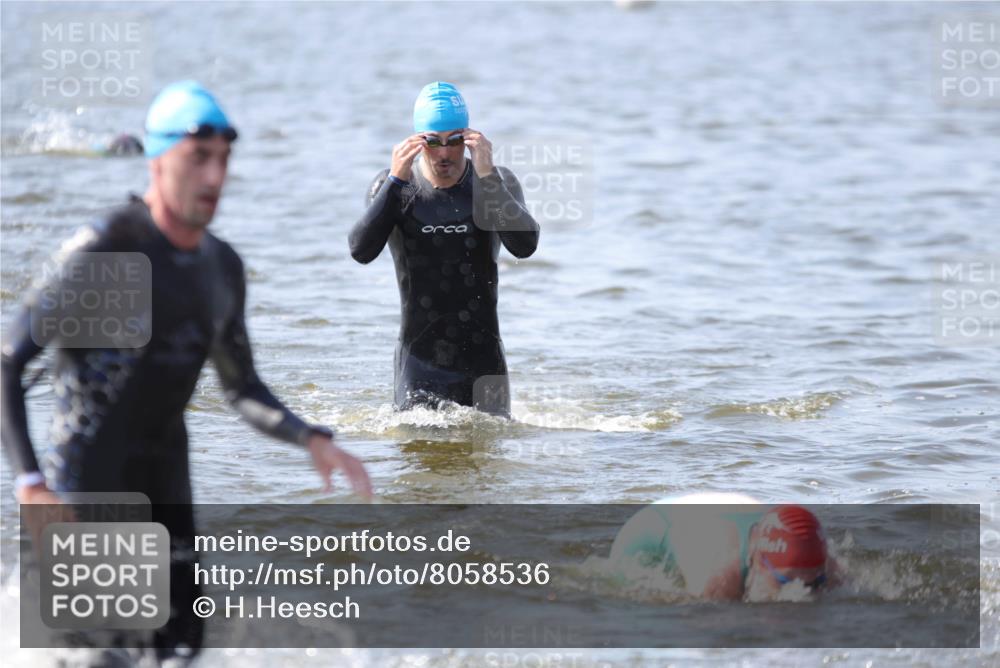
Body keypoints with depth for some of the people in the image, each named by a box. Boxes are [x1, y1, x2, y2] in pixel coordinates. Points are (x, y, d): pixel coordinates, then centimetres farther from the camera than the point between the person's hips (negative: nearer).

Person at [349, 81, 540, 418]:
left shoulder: (497, 182, -1)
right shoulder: (392, 186, -2)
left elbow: (525, 245, -18)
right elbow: (361, 251, -17)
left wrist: (487, 175, -24)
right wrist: (396, 180, -23)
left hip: (483, 362, 1)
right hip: (419, 361, -1)